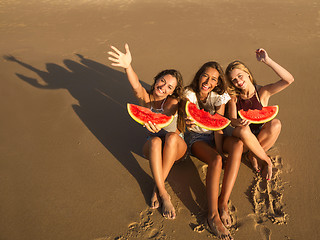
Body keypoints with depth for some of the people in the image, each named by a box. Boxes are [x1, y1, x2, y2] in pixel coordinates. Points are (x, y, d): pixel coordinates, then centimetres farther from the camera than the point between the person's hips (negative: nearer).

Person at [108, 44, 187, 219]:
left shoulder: (172, 102, -13)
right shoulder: (145, 98, -6)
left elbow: (166, 114, -37)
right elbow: (136, 87, -30)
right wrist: (127, 66, -52)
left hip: (176, 147, -1)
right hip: (153, 148, 2)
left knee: (171, 136, -37)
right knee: (155, 140, -35)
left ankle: (157, 188, -29)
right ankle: (163, 194, -36)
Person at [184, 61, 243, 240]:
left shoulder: (219, 96, -7)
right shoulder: (189, 93, -12)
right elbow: (188, 117, -22)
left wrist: (220, 150, -21)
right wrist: (188, 123, -47)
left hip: (214, 136, 3)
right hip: (196, 137, -3)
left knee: (238, 145, -30)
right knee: (215, 160, -34)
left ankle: (223, 202, -32)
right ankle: (213, 215, -32)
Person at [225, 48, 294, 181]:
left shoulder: (262, 92, -11)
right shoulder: (233, 96, -6)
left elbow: (289, 80, -24)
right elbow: (232, 121, -9)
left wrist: (267, 60, -30)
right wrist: (239, 122, -35)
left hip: (259, 136, 0)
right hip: (240, 136, 0)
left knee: (275, 123, -31)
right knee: (244, 130, -37)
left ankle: (252, 155, -9)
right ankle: (267, 161, -12)